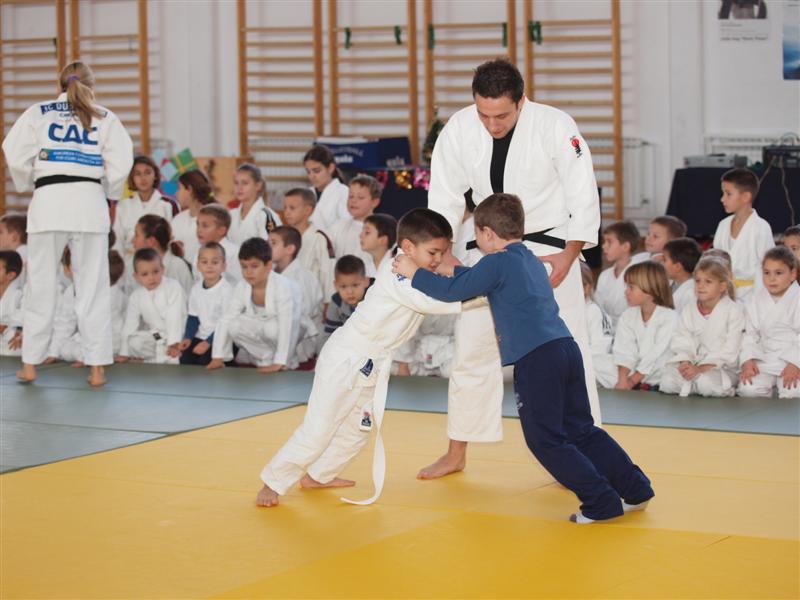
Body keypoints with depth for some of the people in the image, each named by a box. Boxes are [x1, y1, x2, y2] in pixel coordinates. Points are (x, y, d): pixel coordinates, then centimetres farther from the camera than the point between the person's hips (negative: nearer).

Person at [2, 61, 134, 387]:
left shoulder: (38, 113, 8)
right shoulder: (104, 118, 9)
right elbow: (121, 162, -1)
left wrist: (31, 185, 16)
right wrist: (110, 194, 15)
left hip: (48, 200, 0)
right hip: (90, 200, 0)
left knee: (41, 285, 9)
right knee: (93, 287, 5)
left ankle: (30, 364, 15)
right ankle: (97, 368, 5)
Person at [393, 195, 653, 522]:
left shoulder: (498, 263, -4)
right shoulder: (531, 261, 23)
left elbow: (454, 291, -3)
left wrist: (415, 273, 8)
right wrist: (452, 270, 40)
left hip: (537, 359, -9)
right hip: (566, 349, 9)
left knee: (545, 440, 0)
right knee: (581, 430, 17)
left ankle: (601, 502, -4)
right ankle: (635, 489, 15)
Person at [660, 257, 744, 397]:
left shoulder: (734, 310, -4)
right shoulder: (687, 311, 11)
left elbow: (730, 350, -11)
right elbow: (682, 343, 3)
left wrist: (701, 368, -20)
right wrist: (685, 363, -20)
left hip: (721, 368, -3)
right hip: (692, 364, 3)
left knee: (706, 383, -37)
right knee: (667, 382, -25)